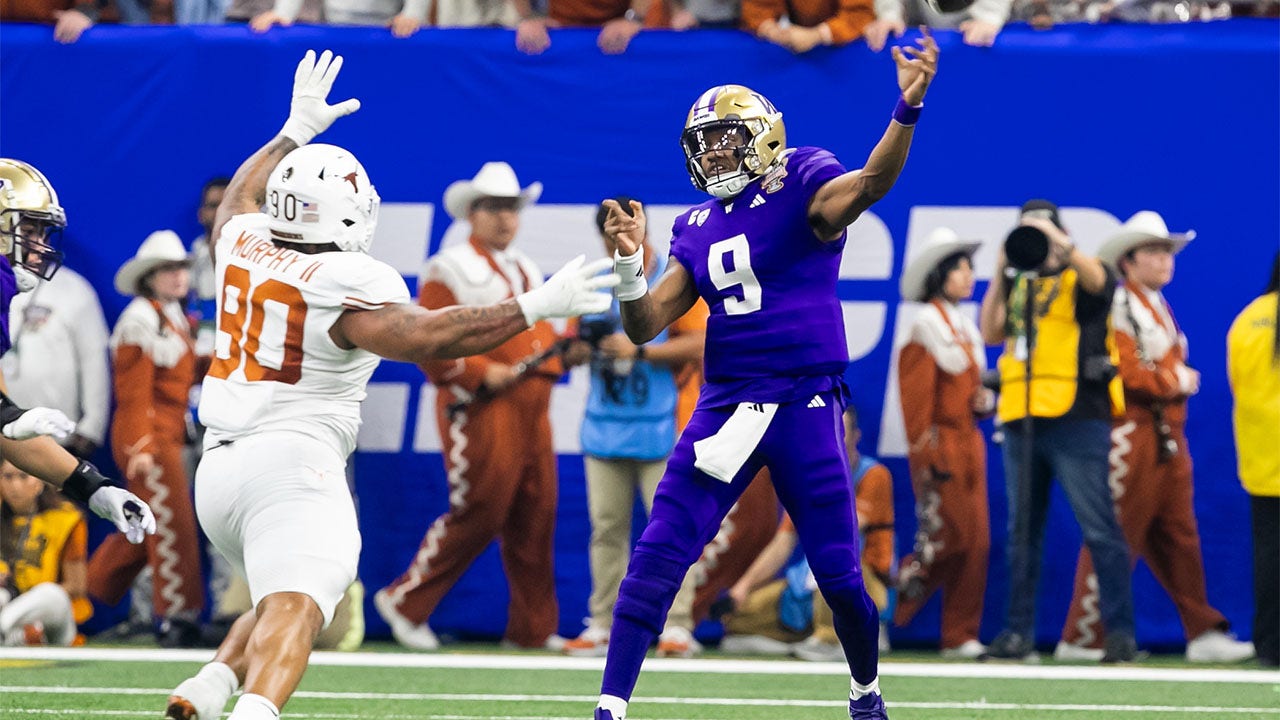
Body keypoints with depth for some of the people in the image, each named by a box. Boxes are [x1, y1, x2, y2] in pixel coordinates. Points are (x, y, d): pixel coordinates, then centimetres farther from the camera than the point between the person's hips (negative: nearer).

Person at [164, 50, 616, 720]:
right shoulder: (346, 285, -9)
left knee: (281, 597, 24)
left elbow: (241, 199, 36)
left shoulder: (243, 246, 12)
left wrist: (296, 132, 47)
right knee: (295, 607, -22)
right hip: (290, 459, -8)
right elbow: (423, 335, -21)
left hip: (218, 466, 8)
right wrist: (537, 306, -17)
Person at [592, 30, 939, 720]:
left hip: (805, 404, -4)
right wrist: (630, 260, -8)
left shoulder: (801, 186, -3)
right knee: (657, 555, -7)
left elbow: (869, 184, -25)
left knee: (837, 571, 1)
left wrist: (907, 107, -43)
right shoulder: (696, 229, 13)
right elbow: (644, 326, 11)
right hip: (726, 405, 4)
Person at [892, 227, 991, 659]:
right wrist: (926, 456, -18)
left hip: (970, 442, 8)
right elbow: (916, 395, -12)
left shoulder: (966, 328, 17)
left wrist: (984, 401, 3)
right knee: (954, 537, -13)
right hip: (940, 442, -8)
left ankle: (962, 636, 5)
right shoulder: (926, 325, -8)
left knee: (976, 540, 3)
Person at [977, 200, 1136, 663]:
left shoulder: (1080, 278, 4)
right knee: (1022, 533, 8)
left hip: (1075, 419, -6)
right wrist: (1001, 275, 4)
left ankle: (1120, 632, -8)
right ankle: (1018, 632, 12)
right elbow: (991, 333, 11)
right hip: (1023, 421, 6)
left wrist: (1054, 239, -17)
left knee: (1099, 529, -8)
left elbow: (1096, 278, -19)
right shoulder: (1020, 286, 20)